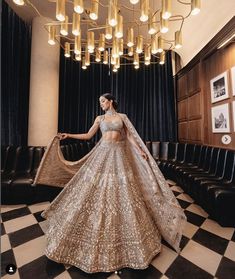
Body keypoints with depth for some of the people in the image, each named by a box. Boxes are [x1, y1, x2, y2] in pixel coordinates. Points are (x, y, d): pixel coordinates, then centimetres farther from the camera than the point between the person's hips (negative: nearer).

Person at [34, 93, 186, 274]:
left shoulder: (122, 116, 10)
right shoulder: (100, 118, 13)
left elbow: (130, 136, 5)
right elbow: (88, 135, 12)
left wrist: (141, 151, -4)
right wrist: (69, 135, 7)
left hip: (119, 154, -1)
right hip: (103, 153, 2)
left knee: (122, 191, 0)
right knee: (98, 190, 1)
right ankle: (98, 228, 22)